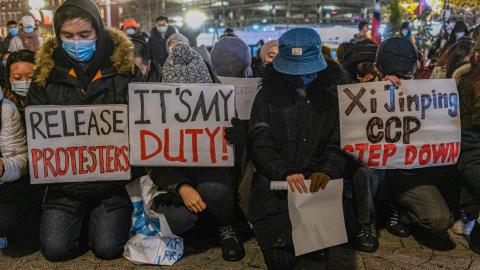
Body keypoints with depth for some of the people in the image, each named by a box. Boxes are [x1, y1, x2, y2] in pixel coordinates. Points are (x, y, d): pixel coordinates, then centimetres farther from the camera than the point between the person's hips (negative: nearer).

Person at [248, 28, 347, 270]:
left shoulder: (335, 91, 5)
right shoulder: (269, 93, 3)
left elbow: (341, 141, -1)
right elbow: (260, 144, -6)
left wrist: (327, 170, -22)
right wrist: (285, 172, -24)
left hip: (319, 182, 1)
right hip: (275, 182, 0)